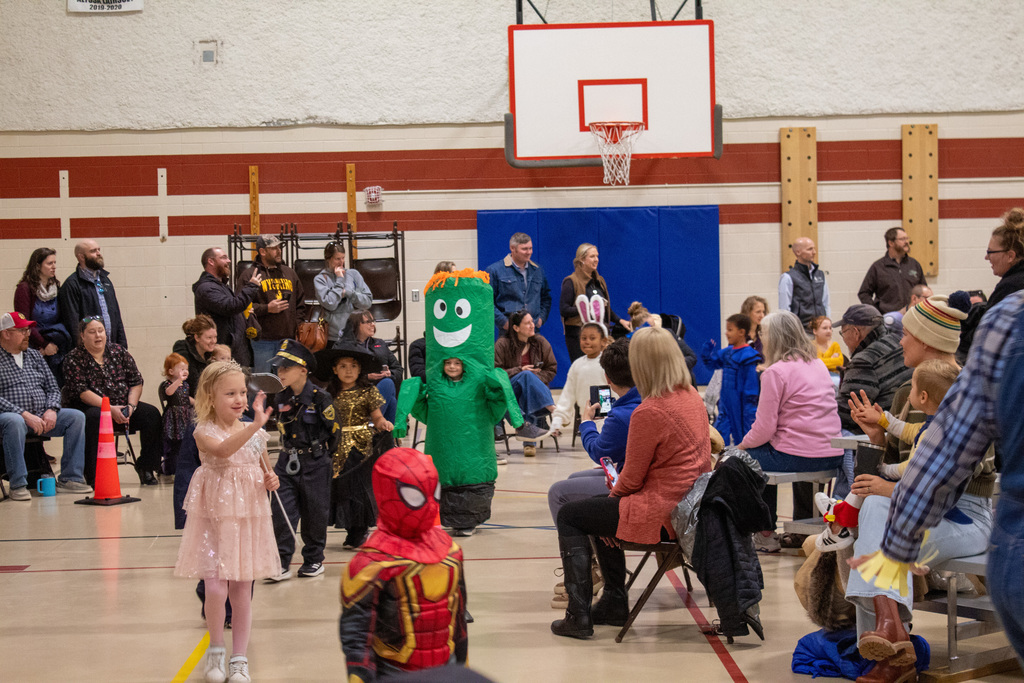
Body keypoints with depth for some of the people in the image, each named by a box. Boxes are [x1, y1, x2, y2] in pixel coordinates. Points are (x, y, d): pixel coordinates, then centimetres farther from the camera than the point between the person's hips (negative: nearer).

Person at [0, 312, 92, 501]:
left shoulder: (34, 356, 19)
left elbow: (53, 388, 17)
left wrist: (51, 410, -5)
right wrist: (25, 415, -22)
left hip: (41, 416, 6)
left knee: (76, 417, -13)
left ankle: (69, 478, -14)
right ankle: (18, 485, -34)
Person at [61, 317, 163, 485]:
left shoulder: (119, 351, 10)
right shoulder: (74, 359, -3)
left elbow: (136, 381, 9)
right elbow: (81, 392, -14)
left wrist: (131, 405, -10)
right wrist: (110, 409, -23)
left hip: (122, 406, 5)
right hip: (88, 407, -5)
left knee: (152, 414, -17)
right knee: (94, 417, -39)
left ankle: (145, 467, -5)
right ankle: (93, 475, -34)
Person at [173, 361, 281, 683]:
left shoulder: (256, 434, 4)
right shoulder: (204, 432, -10)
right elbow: (223, 450, -33)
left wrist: (271, 481, -4)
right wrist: (254, 426, -45)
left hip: (249, 518, 4)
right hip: (214, 519, -4)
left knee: (241, 591, 7)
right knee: (215, 589, -10)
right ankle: (216, 649, 15)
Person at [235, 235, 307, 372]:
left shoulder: (289, 273, 16)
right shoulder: (248, 275, -2)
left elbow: (300, 303, 20)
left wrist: (298, 327, 8)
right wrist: (267, 308, -15)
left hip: (288, 339, 5)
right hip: (262, 340, -5)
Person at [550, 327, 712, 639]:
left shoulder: (649, 412, -23)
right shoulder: (693, 397, 3)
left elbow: (632, 478, -14)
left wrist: (615, 493, 10)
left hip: (661, 515, -9)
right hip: (690, 505, 9)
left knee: (568, 516, 10)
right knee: (599, 507, 30)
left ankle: (579, 616, 8)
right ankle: (614, 603, 35)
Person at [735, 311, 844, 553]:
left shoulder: (775, 372, -10)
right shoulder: (818, 365, 14)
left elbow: (764, 429, -12)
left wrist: (742, 444, 9)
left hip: (798, 456, -8)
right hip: (832, 454, 8)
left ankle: (766, 535, 17)